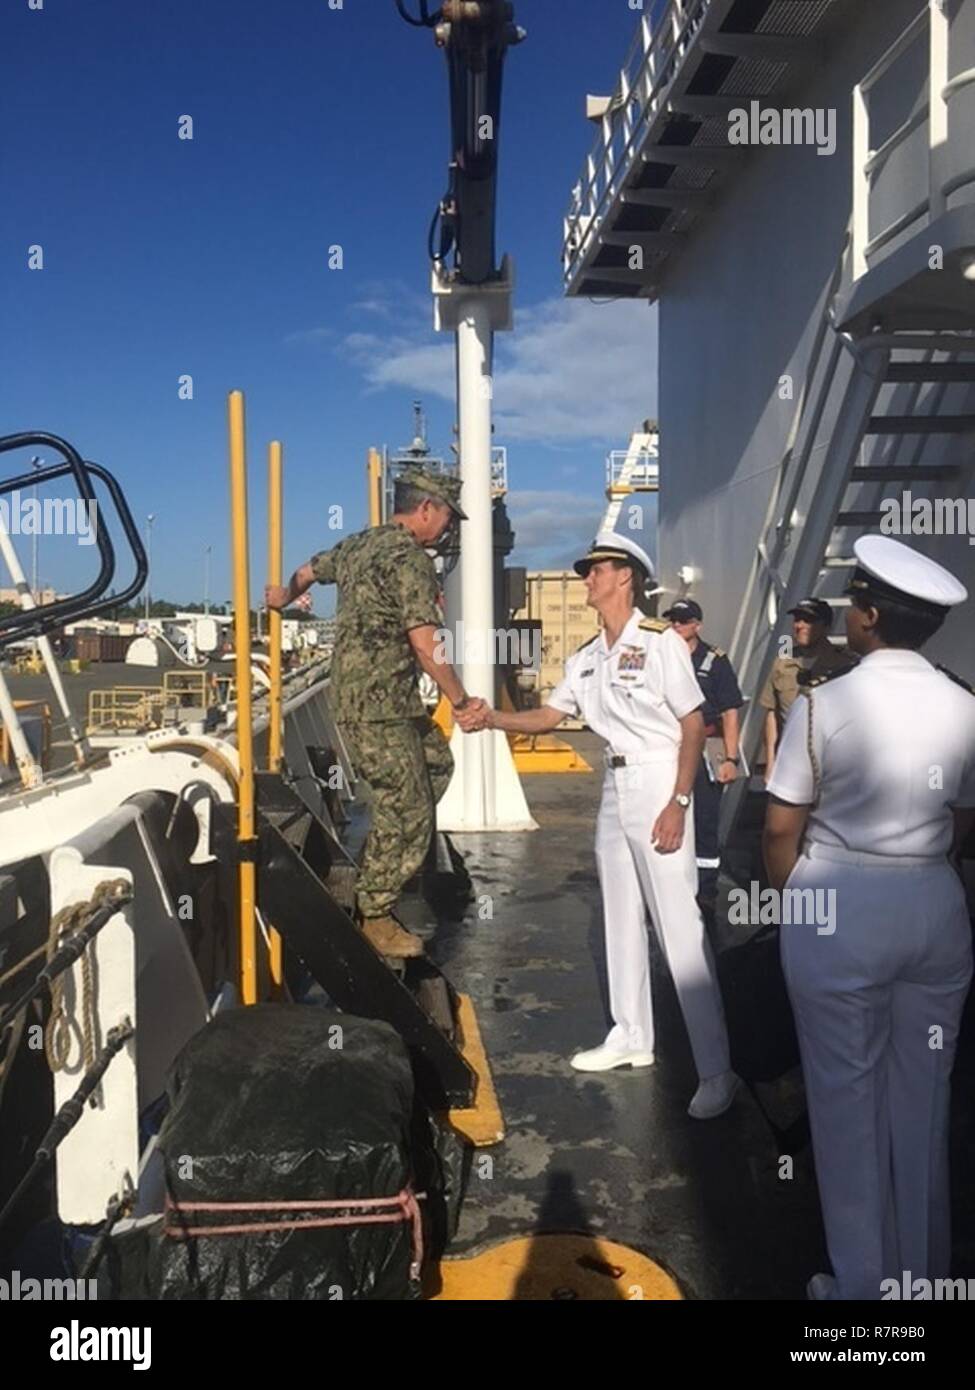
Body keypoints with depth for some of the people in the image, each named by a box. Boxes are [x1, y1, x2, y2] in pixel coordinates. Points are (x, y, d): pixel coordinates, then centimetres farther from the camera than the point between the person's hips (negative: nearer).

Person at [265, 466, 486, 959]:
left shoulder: (358, 544, 13)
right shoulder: (410, 559, -16)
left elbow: (310, 569, 32)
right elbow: (425, 645, -24)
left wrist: (286, 594, 54)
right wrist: (461, 702, -14)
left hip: (353, 695, 10)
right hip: (378, 708, -10)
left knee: (437, 762, 21)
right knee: (407, 814, -2)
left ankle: (376, 869, 22)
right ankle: (374, 917, 11)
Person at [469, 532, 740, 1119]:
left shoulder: (660, 641, -13)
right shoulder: (588, 657, 10)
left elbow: (694, 724, -14)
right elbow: (548, 716, 15)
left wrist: (678, 803, -19)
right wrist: (489, 718, 0)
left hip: (658, 782, -8)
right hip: (615, 785, 9)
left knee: (679, 924, -9)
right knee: (621, 916, 16)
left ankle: (717, 1069, 0)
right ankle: (632, 1037, 31)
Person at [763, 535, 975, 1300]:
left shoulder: (824, 703, -13)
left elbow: (782, 828, -9)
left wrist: (788, 893, 9)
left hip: (838, 910, -4)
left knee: (847, 1098, 10)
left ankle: (863, 1281, 25)